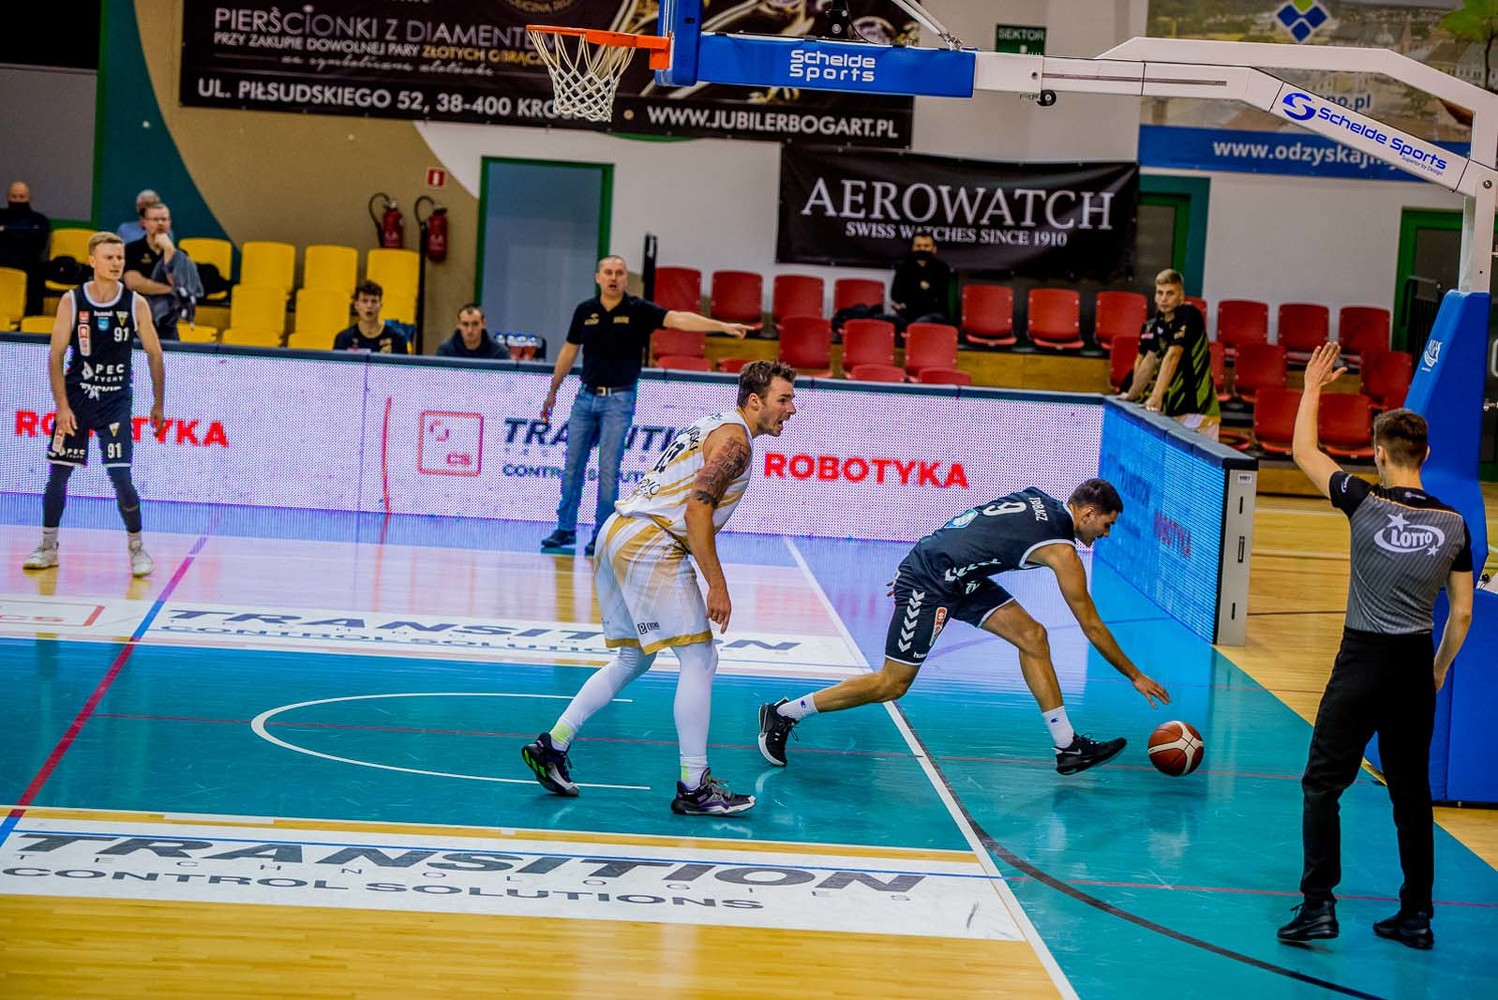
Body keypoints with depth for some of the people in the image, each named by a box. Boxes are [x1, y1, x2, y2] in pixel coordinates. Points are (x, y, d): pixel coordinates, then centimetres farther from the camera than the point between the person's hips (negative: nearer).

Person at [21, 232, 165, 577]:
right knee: (58, 474, 4)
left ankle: (137, 548, 6)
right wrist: (62, 406, -10)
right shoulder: (71, 301, -5)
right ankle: (48, 547, 19)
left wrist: (158, 404, 5)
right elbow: (56, 355, -4)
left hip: (116, 402, -1)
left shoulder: (135, 304, -4)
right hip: (75, 397, 1)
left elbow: (154, 354, 4)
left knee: (121, 478, -9)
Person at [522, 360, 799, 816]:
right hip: (649, 544, -10)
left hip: (617, 534, 10)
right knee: (699, 659, -8)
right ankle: (693, 787, -8)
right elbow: (697, 508, -19)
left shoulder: (710, 426, 22)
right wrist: (717, 586, -20)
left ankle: (552, 745, 20)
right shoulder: (733, 438, -9)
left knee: (632, 659, 20)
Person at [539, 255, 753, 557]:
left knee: (608, 469, -2)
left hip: (619, 400, -3)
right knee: (573, 465, 6)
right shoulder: (585, 311, 4)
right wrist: (553, 392, 18)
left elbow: (678, 319, -18)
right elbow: (568, 352, 14)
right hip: (586, 397, 3)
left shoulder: (639, 310, -6)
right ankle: (565, 529, 15)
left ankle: (602, 534, 6)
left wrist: (724, 326, -31)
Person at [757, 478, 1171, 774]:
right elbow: (1092, 627, -9)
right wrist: (1135, 676, 0)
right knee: (893, 685, -2)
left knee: (1031, 635, 4)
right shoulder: (1061, 550, -16)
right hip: (927, 584, -10)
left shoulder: (1038, 500, 7)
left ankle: (1068, 746, 7)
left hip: (958, 577, 10)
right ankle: (784, 713, 8)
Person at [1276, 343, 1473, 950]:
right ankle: (1416, 916, 17)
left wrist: (1313, 388, 13)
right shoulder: (1454, 525, -1)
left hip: (1362, 663, -4)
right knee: (1411, 792, 13)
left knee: (1322, 784, 5)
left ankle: (1319, 905, -1)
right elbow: (1462, 613, 5)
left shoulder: (1366, 504, -11)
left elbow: (1303, 453, 3)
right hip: (1416, 664, 4)